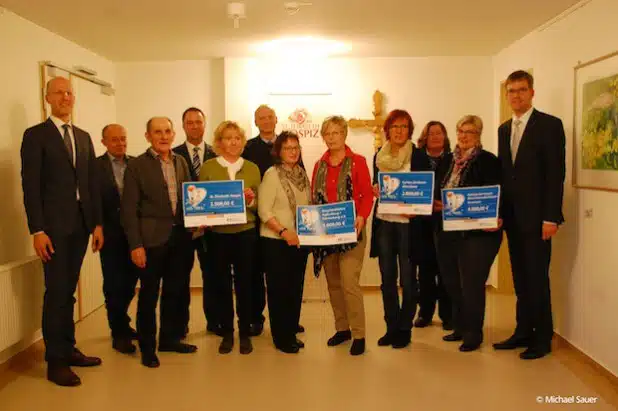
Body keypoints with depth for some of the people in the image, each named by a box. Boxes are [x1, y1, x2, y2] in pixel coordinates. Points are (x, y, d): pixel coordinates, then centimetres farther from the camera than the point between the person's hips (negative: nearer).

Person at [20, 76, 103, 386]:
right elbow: (31, 186, -8)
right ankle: (56, 361, 7)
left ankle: (68, 350, 22)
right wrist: (37, 230, -14)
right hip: (54, 225, -5)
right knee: (56, 292, -2)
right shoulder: (35, 135, -2)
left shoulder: (84, 137, 14)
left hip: (81, 223, 5)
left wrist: (97, 223, 7)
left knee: (68, 291, 12)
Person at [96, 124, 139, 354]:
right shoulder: (96, 166, -4)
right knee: (114, 285, 5)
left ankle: (121, 323, 36)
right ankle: (119, 333, 19)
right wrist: (97, 228, -15)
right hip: (111, 234, -3)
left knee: (129, 283, 14)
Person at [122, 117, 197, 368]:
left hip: (180, 237, 5)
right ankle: (147, 347, 19)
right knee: (149, 294, 5)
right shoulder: (137, 166, -7)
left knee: (175, 291, 15)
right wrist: (135, 245, -14)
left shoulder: (181, 162, 9)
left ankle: (169, 338, 31)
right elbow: (129, 209, -9)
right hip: (152, 239, -5)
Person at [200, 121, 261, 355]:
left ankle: (245, 333, 18)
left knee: (244, 283, 4)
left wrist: (251, 200, -14)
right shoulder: (208, 167, 2)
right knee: (221, 284, 7)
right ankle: (227, 333, 21)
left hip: (246, 233, 0)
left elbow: (259, 205, 8)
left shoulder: (252, 168, 6)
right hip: (217, 234, 0)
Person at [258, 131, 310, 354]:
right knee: (278, 289, 4)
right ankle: (281, 337, 16)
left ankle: (292, 333, 27)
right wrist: (283, 231, -23)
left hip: (300, 241, 6)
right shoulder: (272, 174, -10)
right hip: (276, 241, -6)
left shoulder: (303, 174, 7)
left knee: (296, 288, 13)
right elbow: (264, 211, -14)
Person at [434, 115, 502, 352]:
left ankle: (473, 334, 15)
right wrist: (437, 205, -5)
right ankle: (459, 328, 30)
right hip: (447, 232, 6)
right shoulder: (447, 162, 13)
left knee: (471, 285, 0)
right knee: (452, 284, 14)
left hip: (476, 232, -6)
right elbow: (436, 192, 15)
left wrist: (495, 219, -27)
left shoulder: (488, 161, -5)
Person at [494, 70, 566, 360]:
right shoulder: (504, 129, 14)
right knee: (520, 278, 11)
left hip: (535, 216, -6)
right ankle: (524, 332, 20)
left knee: (537, 278, -1)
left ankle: (542, 339, 11)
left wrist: (551, 217, -15)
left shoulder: (549, 125, -5)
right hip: (512, 216, 6)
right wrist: (499, 212, 7)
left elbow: (556, 174, -10)